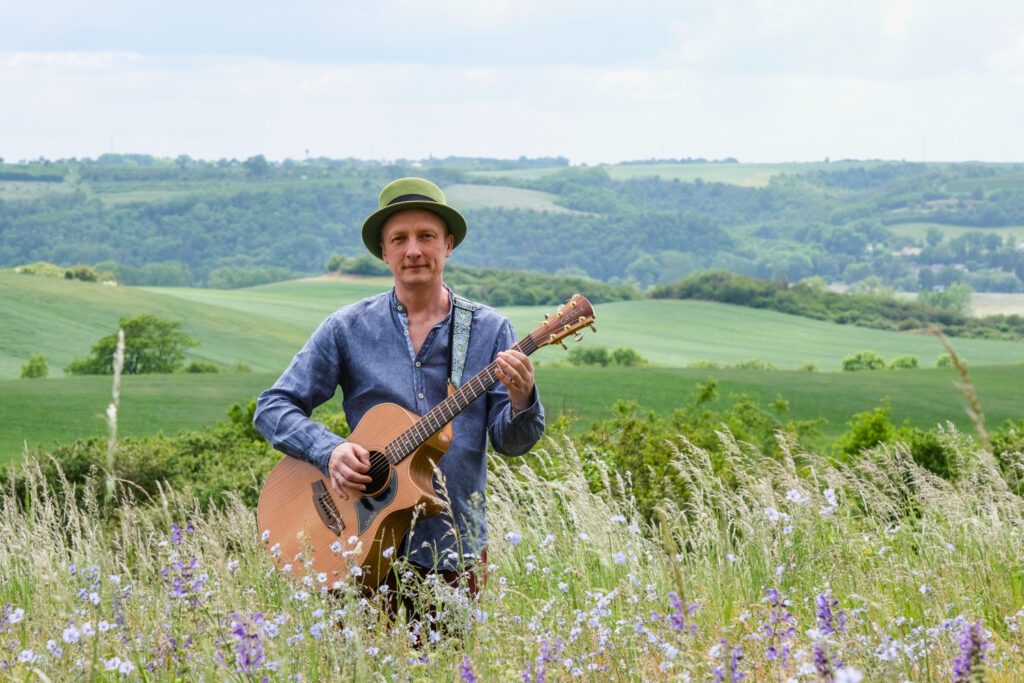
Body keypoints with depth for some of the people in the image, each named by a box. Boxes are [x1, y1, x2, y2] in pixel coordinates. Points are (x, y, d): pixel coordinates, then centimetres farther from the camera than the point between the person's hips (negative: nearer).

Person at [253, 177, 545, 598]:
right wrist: (329, 450, -16)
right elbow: (273, 408, 1)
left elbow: (510, 442, 0)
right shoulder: (348, 329, 1)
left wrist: (521, 402, -22)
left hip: (455, 549, 1)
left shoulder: (490, 330, 3)